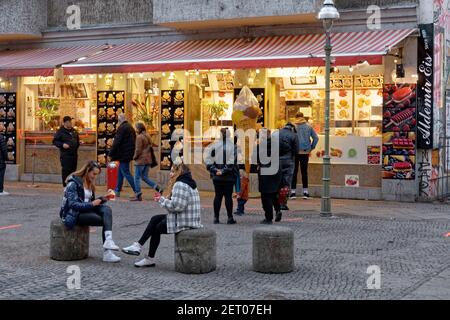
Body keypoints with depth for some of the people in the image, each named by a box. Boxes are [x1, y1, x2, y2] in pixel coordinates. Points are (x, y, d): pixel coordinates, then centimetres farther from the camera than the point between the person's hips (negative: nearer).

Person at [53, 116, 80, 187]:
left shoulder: (74, 131, 16)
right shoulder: (60, 131, -4)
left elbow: (77, 139, 31)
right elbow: (55, 141, -5)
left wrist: (77, 145, 12)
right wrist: (62, 145, -19)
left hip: (74, 154, 7)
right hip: (65, 154, -7)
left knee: (73, 170, 10)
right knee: (66, 170, -8)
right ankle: (66, 185, -4)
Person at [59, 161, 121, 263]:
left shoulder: (90, 183, 14)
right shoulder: (73, 183, -12)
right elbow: (73, 204, -21)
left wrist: (103, 199, 0)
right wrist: (91, 204, -25)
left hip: (86, 210, 8)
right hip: (73, 213, -8)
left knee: (106, 209, -22)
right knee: (106, 221, -22)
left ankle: (108, 240, -36)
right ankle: (107, 252, -22)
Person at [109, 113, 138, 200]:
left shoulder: (122, 128, -15)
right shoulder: (130, 127, 14)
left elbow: (116, 142, -18)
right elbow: (134, 140, 19)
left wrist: (111, 154, -12)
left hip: (123, 155, -10)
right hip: (129, 154, 10)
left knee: (126, 173, -8)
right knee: (120, 173, 18)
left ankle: (137, 192, -14)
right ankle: (117, 191, 26)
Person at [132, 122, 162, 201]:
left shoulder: (139, 137, -13)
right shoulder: (148, 136, 13)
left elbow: (138, 150, -16)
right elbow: (150, 148, 17)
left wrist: (135, 157, -2)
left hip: (141, 160, -8)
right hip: (148, 160, 8)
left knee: (137, 178, 0)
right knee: (145, 177, 15)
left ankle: (138, 196, 0)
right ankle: (158, 189, 4)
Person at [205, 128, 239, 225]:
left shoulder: (214, 146, 0)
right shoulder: (233, 146, -9)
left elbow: (208, 160, -3)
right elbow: (232, 162, -15)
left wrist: (215, 170, -3)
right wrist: (224, 170, -10)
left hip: (217, 177, 2)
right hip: (229, 177, -2)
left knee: (218, 196, 9)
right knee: (228, 196, 3)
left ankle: (216, 218, 11)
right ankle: (230, 218, 5)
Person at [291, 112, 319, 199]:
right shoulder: (308, 126, 5)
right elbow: (316, 138, 3)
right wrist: (311, 148, 8)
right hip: (305, 152, 2)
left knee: (294, 172, 4)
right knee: (304, 172, 9)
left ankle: (293, 192, 3)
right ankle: (305, 192, 8)